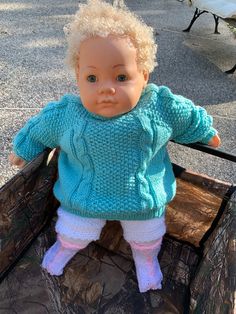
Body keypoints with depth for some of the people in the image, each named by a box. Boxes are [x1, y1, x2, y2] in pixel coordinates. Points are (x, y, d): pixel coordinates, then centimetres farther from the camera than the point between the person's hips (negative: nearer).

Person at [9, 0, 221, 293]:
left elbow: (189, 117, -2)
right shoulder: (66, 114, -21)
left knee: (146, 237, 26)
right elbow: (40, 129, -1)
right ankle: (66, 245, 61)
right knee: (74, 231, 25)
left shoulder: (162, 106, -23)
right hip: (83, 198, 0)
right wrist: (23, 148, 14)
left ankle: (146, 257, 61)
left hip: (145, 199, 1)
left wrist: (206, 132, 14)